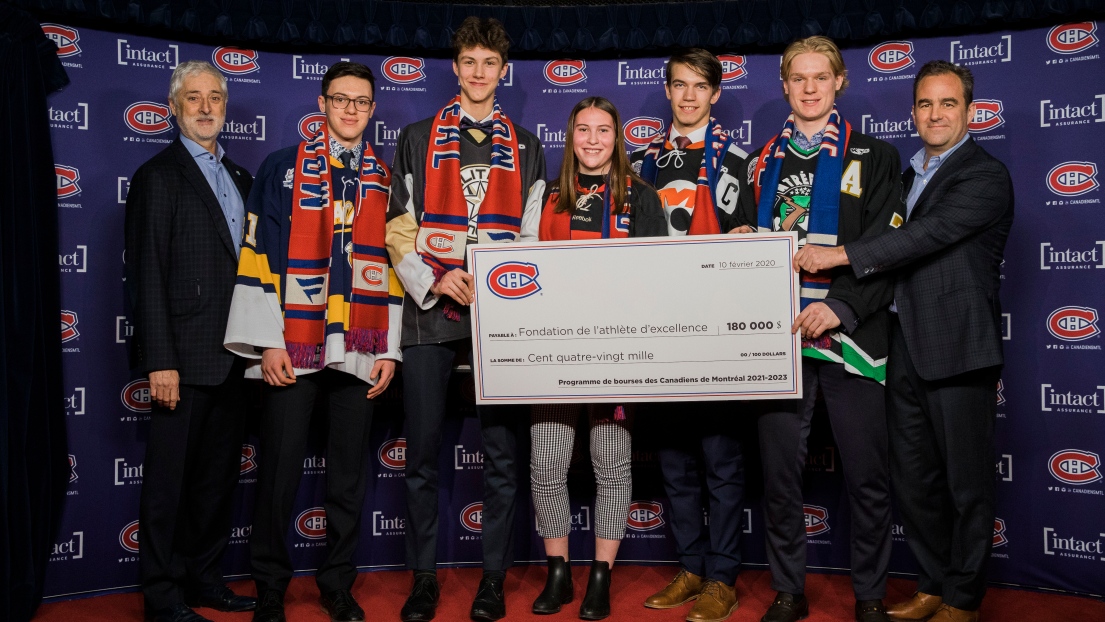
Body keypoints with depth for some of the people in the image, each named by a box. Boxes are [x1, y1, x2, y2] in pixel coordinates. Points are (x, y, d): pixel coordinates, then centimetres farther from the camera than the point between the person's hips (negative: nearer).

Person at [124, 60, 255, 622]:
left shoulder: (239, 178, 16)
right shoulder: (158, 177, -4)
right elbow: (147, 275, -10)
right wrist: (160, 362, -17)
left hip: (231, 356, 7)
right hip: (185, 358, -7)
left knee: (219, 475, 14)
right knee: (169, 479, 3)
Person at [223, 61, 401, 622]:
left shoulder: (385, 181, 12)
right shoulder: (281, 169, 4)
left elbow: (393, 265, 12)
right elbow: (259, 255, -1)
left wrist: (389, 349, 5)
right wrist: (268, 341, -8)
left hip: (359, 351, 3)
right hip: (292, 348, -2)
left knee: (349, 472, 8)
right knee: (280, 470, 2)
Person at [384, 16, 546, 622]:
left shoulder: (526, 147, 16)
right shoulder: (417, 139, 13)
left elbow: (532, 236, 10)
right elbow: (399, 228, 6)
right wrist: (432, 279, -9)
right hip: (430, 313, 0)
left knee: (500, 453, 4)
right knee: (422, 455, 3)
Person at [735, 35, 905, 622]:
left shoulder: (872, 157, 6)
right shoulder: (761, 164, 15)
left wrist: (841, 308, -17)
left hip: (849, 336, -2)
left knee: (867, 476, 3)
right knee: (779, 474, 6)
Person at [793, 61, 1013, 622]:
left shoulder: (985, 176, -6)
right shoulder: (908, 175, 19)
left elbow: (931, 234, -20)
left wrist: (840, 255, -22)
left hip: (957, 347, -7)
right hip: (905, 347, 7)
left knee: (966, 480, 4)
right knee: (912, 477, 12)